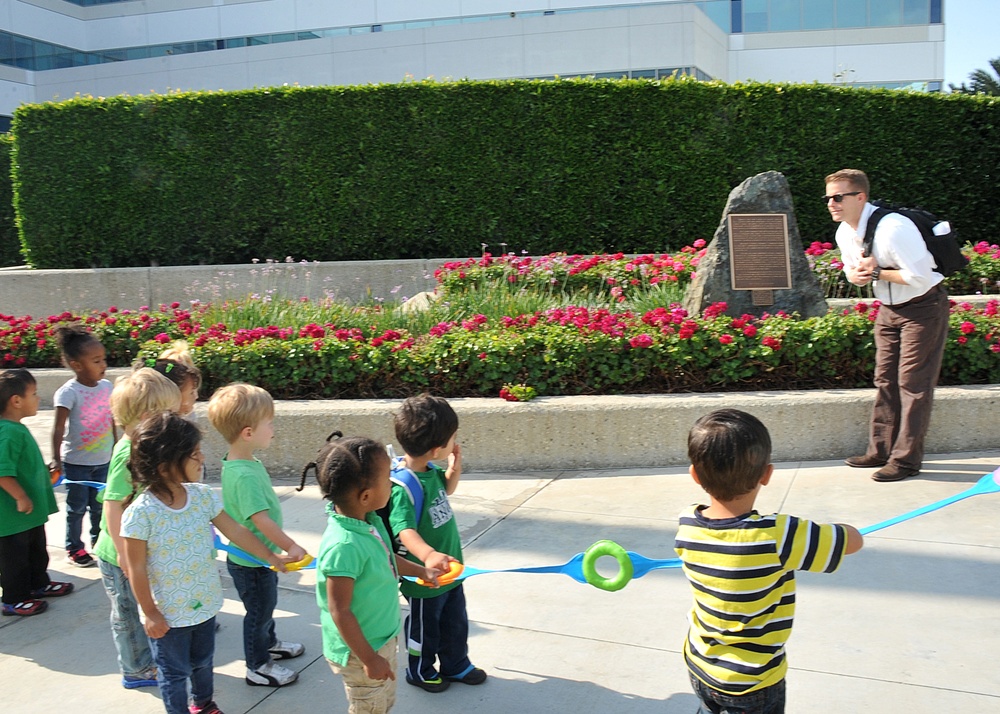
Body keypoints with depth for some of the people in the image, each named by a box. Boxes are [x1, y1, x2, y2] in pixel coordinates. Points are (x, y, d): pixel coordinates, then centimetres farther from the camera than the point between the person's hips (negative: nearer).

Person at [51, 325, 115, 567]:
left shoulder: (106, 386, -1)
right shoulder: (69, 392, -19)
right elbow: (58, 429, -22)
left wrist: (116, 448, 17)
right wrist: (56, 459, -29)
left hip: (103, 459, 5)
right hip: (76, 462, -5)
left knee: (100, 505, 17)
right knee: (77, 507, 9)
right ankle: (74, 548, 24)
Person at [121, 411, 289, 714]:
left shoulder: (202, 496, -9)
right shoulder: (140, 513, -25)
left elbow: (234, 531, 1)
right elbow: (137, 570, -18)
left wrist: (269, 556, 4)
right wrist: (151, 614, -13)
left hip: (205, 602, 6)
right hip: (169, 613, -6)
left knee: (203, 661, 26)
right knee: (175, 672, 14)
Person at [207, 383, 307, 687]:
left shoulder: (242, 463, -2)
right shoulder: (245, 475, -34)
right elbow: (260, 519, -35)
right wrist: (291, 546, -24)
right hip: (251, 562, -9)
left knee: (265, 604, 29)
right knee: (258, 611, 12)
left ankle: (269, 644, 52)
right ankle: (258, 667, 32)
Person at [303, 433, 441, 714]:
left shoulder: (370, 522, -8)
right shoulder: (344, 546, -35)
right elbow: (339, 611, -28)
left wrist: (421, 571, 19)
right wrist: (369, 658, -22)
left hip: (384, 639, 9)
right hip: (360, 651, -9)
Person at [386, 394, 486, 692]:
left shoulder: (430, 470, -7)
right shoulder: (404, 486, -34)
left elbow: (447, 489, 14)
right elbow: (405, 530, -46)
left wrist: (456, 465, -6)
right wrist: (428, 555, -64)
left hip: (449, 568, 8)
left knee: (455, 623, 27)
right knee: (425, 628, 19)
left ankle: (456, 665, 49)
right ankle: (420, 671, 44)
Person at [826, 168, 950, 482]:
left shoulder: (893, 229, -28)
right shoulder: (844, 233, -2)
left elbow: (920, 278, -29)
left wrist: (877, 272, -23)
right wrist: (856, 275, -10)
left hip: (922, 307, -8)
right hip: (888, 308, 8)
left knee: (913, 381, -5)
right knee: (885, 379, 11)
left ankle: (906, 459, 2)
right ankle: (881, 450, 19)